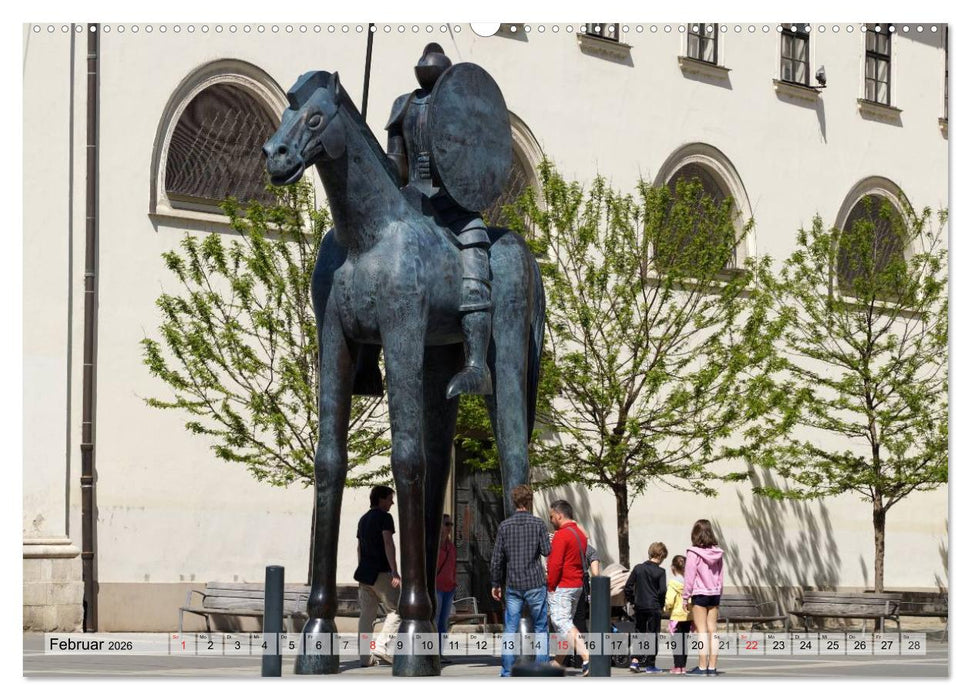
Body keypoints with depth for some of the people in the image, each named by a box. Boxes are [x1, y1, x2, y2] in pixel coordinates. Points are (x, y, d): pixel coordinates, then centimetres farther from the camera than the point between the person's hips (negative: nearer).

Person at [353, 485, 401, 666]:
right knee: (396, 610, -1)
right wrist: (395, 572, -22)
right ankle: (381, 645, -16)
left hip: (364, 572, 8)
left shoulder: (363, 519, 20)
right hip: (381, 572, -8)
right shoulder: (384, 517, -6)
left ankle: (366, 657, 3)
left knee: (367, 614, 6)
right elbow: (388, 544, -16)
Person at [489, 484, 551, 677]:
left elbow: (496, 558, 2)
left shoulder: (505, 525, 2)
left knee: (510, 629, 4)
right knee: (540, 628, 7)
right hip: (535, 583, -2)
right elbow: (547, 551, -6)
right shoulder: (538, 524, -4)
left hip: (513, 585, 2)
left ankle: (507, 672, 1)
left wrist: (496, 583, 11)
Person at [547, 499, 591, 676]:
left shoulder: (561, 535, -14)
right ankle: (558, 663, 20)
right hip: (577, 585, 10)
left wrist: (550, 586, -12)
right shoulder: (580, 534, 15)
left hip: (562, 587, -10)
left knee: (562, 623, -14)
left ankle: (586, 657, -29)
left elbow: (555, 564, -19)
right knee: (565, 623, 14)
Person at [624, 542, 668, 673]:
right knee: (652, 635, 4)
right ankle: (650, 665, 4)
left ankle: (634, 661, 1)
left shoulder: (638, 568, 4)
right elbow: (662, 591, -14)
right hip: (654, 608, -4)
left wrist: (633, 600, 15)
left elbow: (628, 587, 3)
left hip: (639, 607, 4)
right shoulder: (660, 572, -8)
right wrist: (661, 604, 3)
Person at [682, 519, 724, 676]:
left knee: (702, 632, -3)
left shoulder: (694, 553, -11)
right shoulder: (717, 553, 6)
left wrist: (685, 597, -4)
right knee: (713, 631, 6)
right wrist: (718, 595, 17)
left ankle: (702, 667, -3)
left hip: (699, 594, -5)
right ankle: (712, 666, 7)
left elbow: (689, 577, -10)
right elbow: (719, 577, 11)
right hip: (714, 594, 5)